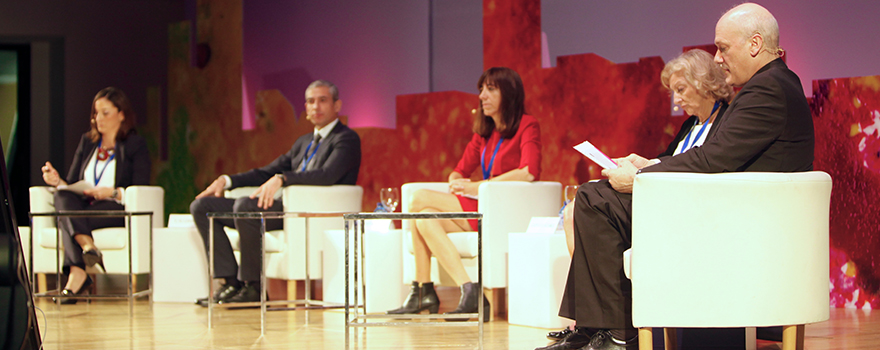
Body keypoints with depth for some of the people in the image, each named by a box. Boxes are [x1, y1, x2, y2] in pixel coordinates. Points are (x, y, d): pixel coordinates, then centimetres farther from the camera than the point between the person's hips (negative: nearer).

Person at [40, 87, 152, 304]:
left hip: (116, 211, -4)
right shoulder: (87, 142, 22)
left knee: (67, 219, -32)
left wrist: (113, 193, -20)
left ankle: (76, 274, -44)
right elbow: (71, 185, 15)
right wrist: (57, 181, -7)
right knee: (61, 196, -32)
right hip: (83, 208, 4)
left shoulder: (136, 145, 7)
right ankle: (87, 245, -52)